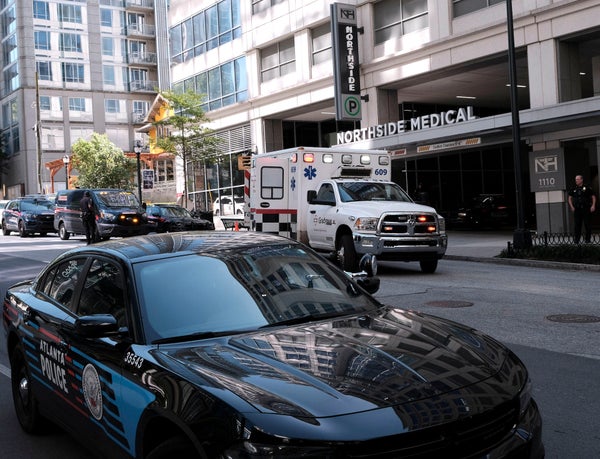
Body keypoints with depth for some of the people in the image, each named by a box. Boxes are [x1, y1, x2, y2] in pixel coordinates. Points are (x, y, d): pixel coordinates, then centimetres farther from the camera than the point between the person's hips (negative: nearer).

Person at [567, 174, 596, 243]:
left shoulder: (587, 188, 1)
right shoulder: (574, 189, 10)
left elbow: (593, 197, 3)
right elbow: (570, 198, 16)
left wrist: (593, 205, -8)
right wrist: (572, 206, 4)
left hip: (586, 209, -3)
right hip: (577, 209, 3)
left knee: (587, 224, 0)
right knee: (577, 225, 2)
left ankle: (588, 239, 9)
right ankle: (576, 240, 5)